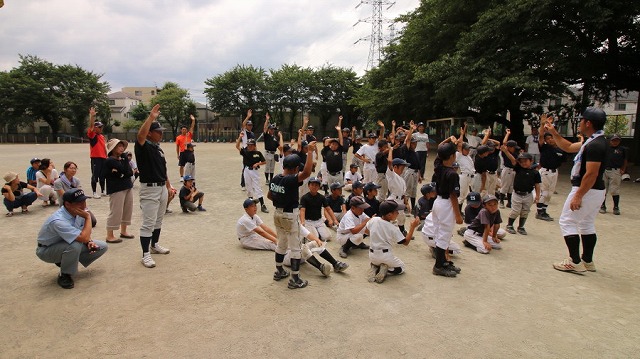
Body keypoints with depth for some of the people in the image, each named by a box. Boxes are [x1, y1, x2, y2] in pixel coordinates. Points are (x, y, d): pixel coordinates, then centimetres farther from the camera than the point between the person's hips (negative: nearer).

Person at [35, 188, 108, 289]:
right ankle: (64, 275, -11)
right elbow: (83, 237, -43)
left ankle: (64, 262, 10)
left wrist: (89, 242, -14)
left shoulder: (79, 212, -13)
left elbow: (84, 232, 6)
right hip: (47, 250, -7)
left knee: (102, 246, -5)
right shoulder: (58, 221, -35)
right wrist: (88, 217, -33)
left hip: (66, 244, 7)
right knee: (75, 245, -38)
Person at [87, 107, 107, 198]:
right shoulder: (92, 135, -4)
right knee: (95, 175, -2)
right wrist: (92, 115, -29)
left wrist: (106, 156, 18)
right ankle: (94, 193, 4)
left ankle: (103, 191, 24)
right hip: (95, 158, -7)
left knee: (102, 176, 14)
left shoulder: (102, 136, 15)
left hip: (103, 158, 7)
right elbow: (90, 126, -21)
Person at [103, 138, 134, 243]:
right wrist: (124, 157, -11)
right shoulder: (110, 161, -11)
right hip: (116, 189, -8)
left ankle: (123, 231, 29)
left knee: (128, 210, 14)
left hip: (127, 187, 8)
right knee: (116, 212, -5)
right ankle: (109, 236, 4)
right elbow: (125, 170, -21)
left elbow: (130, 172, 4)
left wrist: (119, 173, -14)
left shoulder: (122, 159, 13)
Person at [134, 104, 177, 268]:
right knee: (148, 223, -5)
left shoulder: (158, 148, 13)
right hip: (149, 189, -8)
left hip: (162, 188, 9)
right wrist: (151, 117, -36)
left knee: (158, 220, 19)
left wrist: (169, 186, 19)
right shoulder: (143, 146, -11)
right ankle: (146, 254, 2)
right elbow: (140, 135, -36)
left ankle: (154, 245, 35)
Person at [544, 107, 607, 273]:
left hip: (586, 191, -10)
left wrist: (578, 196, -25)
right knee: (587, 224, 18)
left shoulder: (595, 145, -22)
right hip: (595, 191, 10)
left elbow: (591, 174, -27)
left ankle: (575, 262, 0)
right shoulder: (593, 141, 10)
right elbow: (568, 147, 23)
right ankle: (587, 261, 26)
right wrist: (553, 132, 17)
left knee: (567, 222, -2)